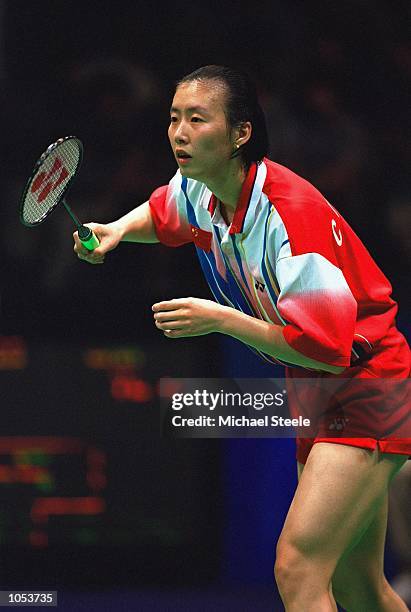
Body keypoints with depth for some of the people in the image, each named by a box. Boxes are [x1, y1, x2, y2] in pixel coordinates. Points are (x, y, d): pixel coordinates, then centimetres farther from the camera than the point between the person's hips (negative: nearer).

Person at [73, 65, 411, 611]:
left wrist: (222, 320, -25)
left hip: (364, 379, -9)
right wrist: (118, 230, 4)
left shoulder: (291, 212, -26)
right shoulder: (198, 192, -1)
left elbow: (329, 349, -28)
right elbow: (160, 213, 26)